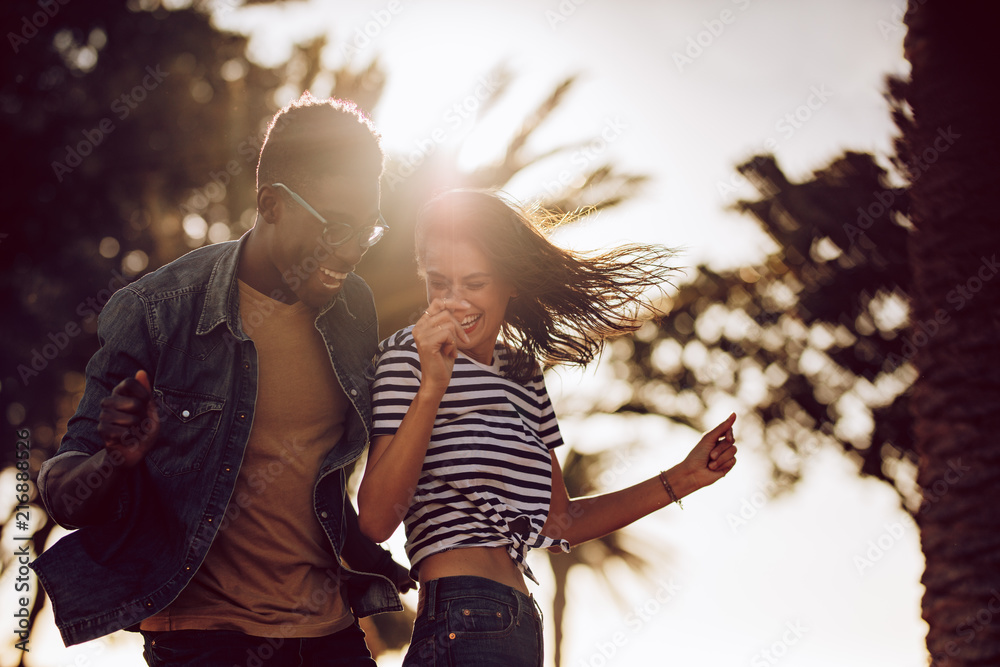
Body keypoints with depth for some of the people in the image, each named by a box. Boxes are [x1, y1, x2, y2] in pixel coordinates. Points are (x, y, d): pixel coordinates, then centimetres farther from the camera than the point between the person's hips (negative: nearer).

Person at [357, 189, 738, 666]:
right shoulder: (409, 355, -5)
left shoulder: (523, 370, 15)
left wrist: (683, 479, 15)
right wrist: (432, 386, -23)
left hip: (522, 628, 6)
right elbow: (375, 521, -16)